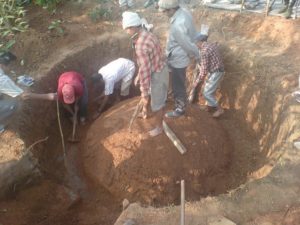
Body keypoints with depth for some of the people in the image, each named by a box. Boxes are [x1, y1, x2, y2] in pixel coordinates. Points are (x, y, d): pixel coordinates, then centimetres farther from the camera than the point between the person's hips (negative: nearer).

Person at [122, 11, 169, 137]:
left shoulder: (141, 45, -32)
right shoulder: (146, 34, 0)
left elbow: (145, 71, -30)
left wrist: (144, 94, -22)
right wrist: (139, 75, 21)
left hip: (157, 75, -9)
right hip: (158, 70, 10)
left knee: (157, 104, 10)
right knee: (145, 94, 31)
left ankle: (159, 128, 32)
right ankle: (144, 111, 58)